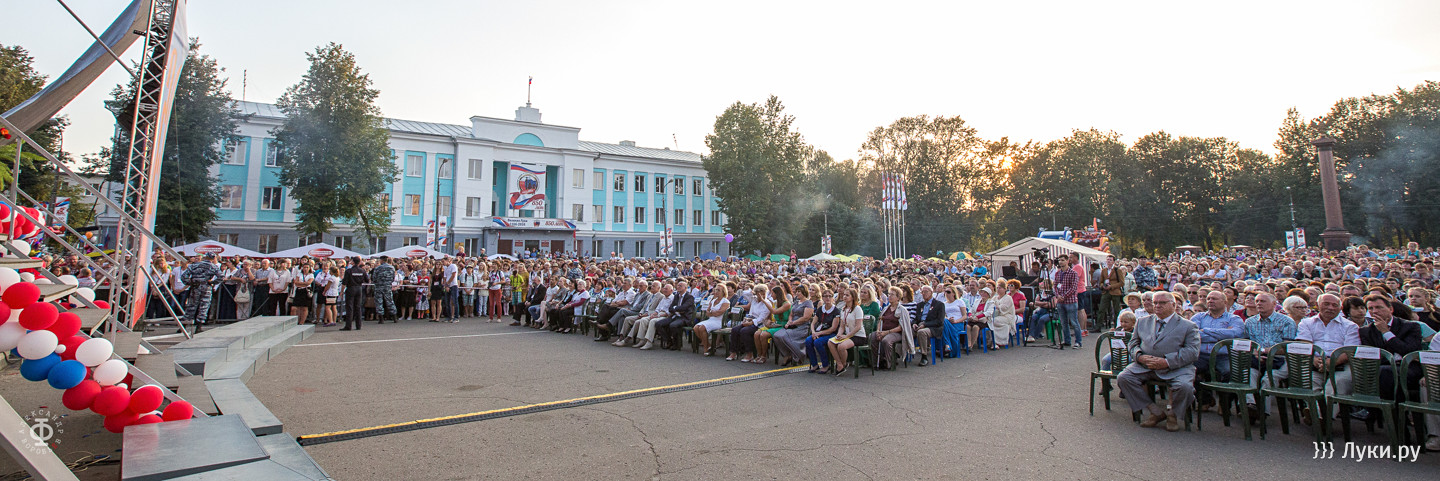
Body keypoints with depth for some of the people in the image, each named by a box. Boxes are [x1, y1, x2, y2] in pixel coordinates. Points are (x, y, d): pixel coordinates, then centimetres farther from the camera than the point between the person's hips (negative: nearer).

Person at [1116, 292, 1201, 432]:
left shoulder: (1188, 326, 8)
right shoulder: (1142, 322, 20)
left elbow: (1193, 351, -5)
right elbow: (1133, 344, 17)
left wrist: (1167, 362, -18)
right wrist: (1140, 356, -7)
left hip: (1176, 368, -3)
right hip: (1144, 366, 3)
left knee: (1185, 386, -33)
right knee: (1123, 378, -22)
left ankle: (1172, 413, 1)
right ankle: (1155, 411, -6)